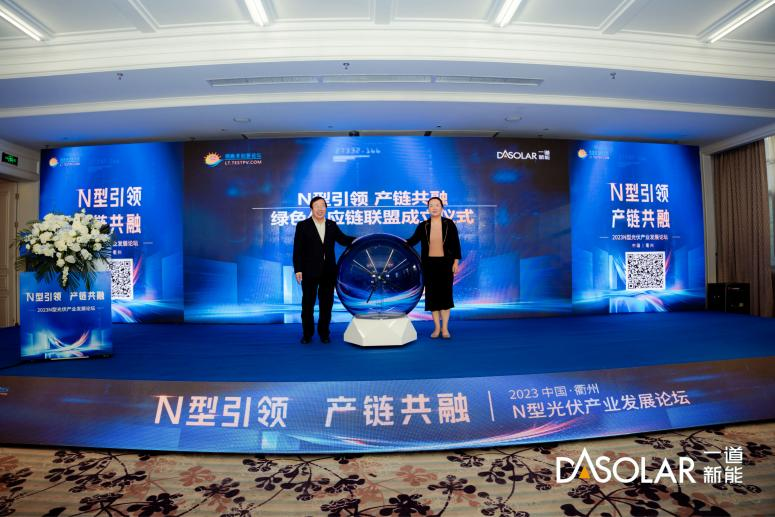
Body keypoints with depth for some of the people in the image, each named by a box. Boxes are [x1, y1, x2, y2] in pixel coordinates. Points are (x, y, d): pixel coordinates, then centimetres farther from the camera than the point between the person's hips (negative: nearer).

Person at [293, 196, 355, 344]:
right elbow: (297, 249, -4)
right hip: (310, 272, -3)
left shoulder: (332, 225, 10)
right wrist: (298, 269, -11)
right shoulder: (303, 225, 0)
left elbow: (343, 240, 2)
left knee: (326, 303, 9)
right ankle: (307, 334, 19)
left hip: (328, 272, 3)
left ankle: (324, 333, 22)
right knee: (308, 303, 6)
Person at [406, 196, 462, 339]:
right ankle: (437, 327, 15)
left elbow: (456, 244, 1)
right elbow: (413, 241, 1)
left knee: (445, 294, 0)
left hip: (445, 263, -1)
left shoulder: (449, 224, 0)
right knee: (432, 294, 4)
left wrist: (456, 262, -4)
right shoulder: (423, 226, 4)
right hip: (429, 264, 2)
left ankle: (445, 328, 10)